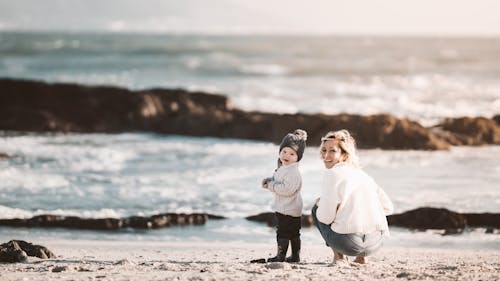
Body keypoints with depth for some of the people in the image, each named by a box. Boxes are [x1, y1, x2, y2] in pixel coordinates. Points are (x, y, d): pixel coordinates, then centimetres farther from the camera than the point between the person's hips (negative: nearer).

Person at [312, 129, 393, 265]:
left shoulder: (332, 173, -4)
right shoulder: (363, 175, 17)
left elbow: (326, 217, -7)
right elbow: (388, 208, 16)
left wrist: (319, 203, 15)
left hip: (349, 243, -6)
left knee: (316, 209, 21)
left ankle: (339, 257, 11)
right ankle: (361, 256, 18)